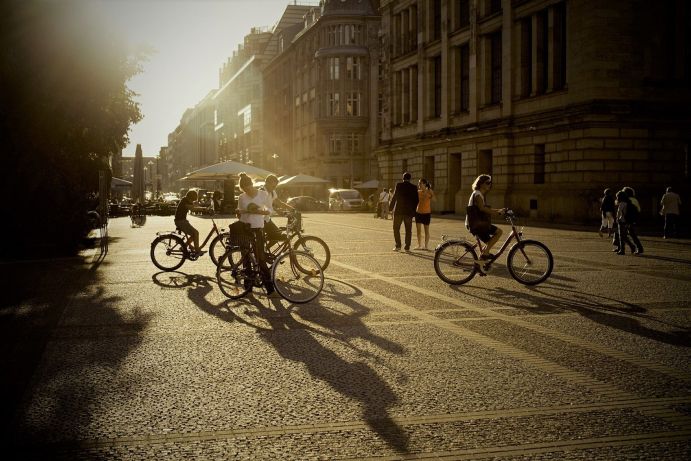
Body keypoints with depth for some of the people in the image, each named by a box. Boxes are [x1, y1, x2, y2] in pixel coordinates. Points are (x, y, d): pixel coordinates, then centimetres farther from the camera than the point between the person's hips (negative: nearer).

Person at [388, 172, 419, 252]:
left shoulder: (399, 185, -6)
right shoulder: (414, 188, 1)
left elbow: (394, 197, -7)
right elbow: (416, 200, 2)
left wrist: (390, 207, 4)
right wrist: (413, 210, 12)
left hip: (398, 210, -2)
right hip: (409, 211, 2)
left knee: (396, 228, 6)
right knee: (408, 230, 7)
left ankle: (398, 246, -2)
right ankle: (407, 247, 4)